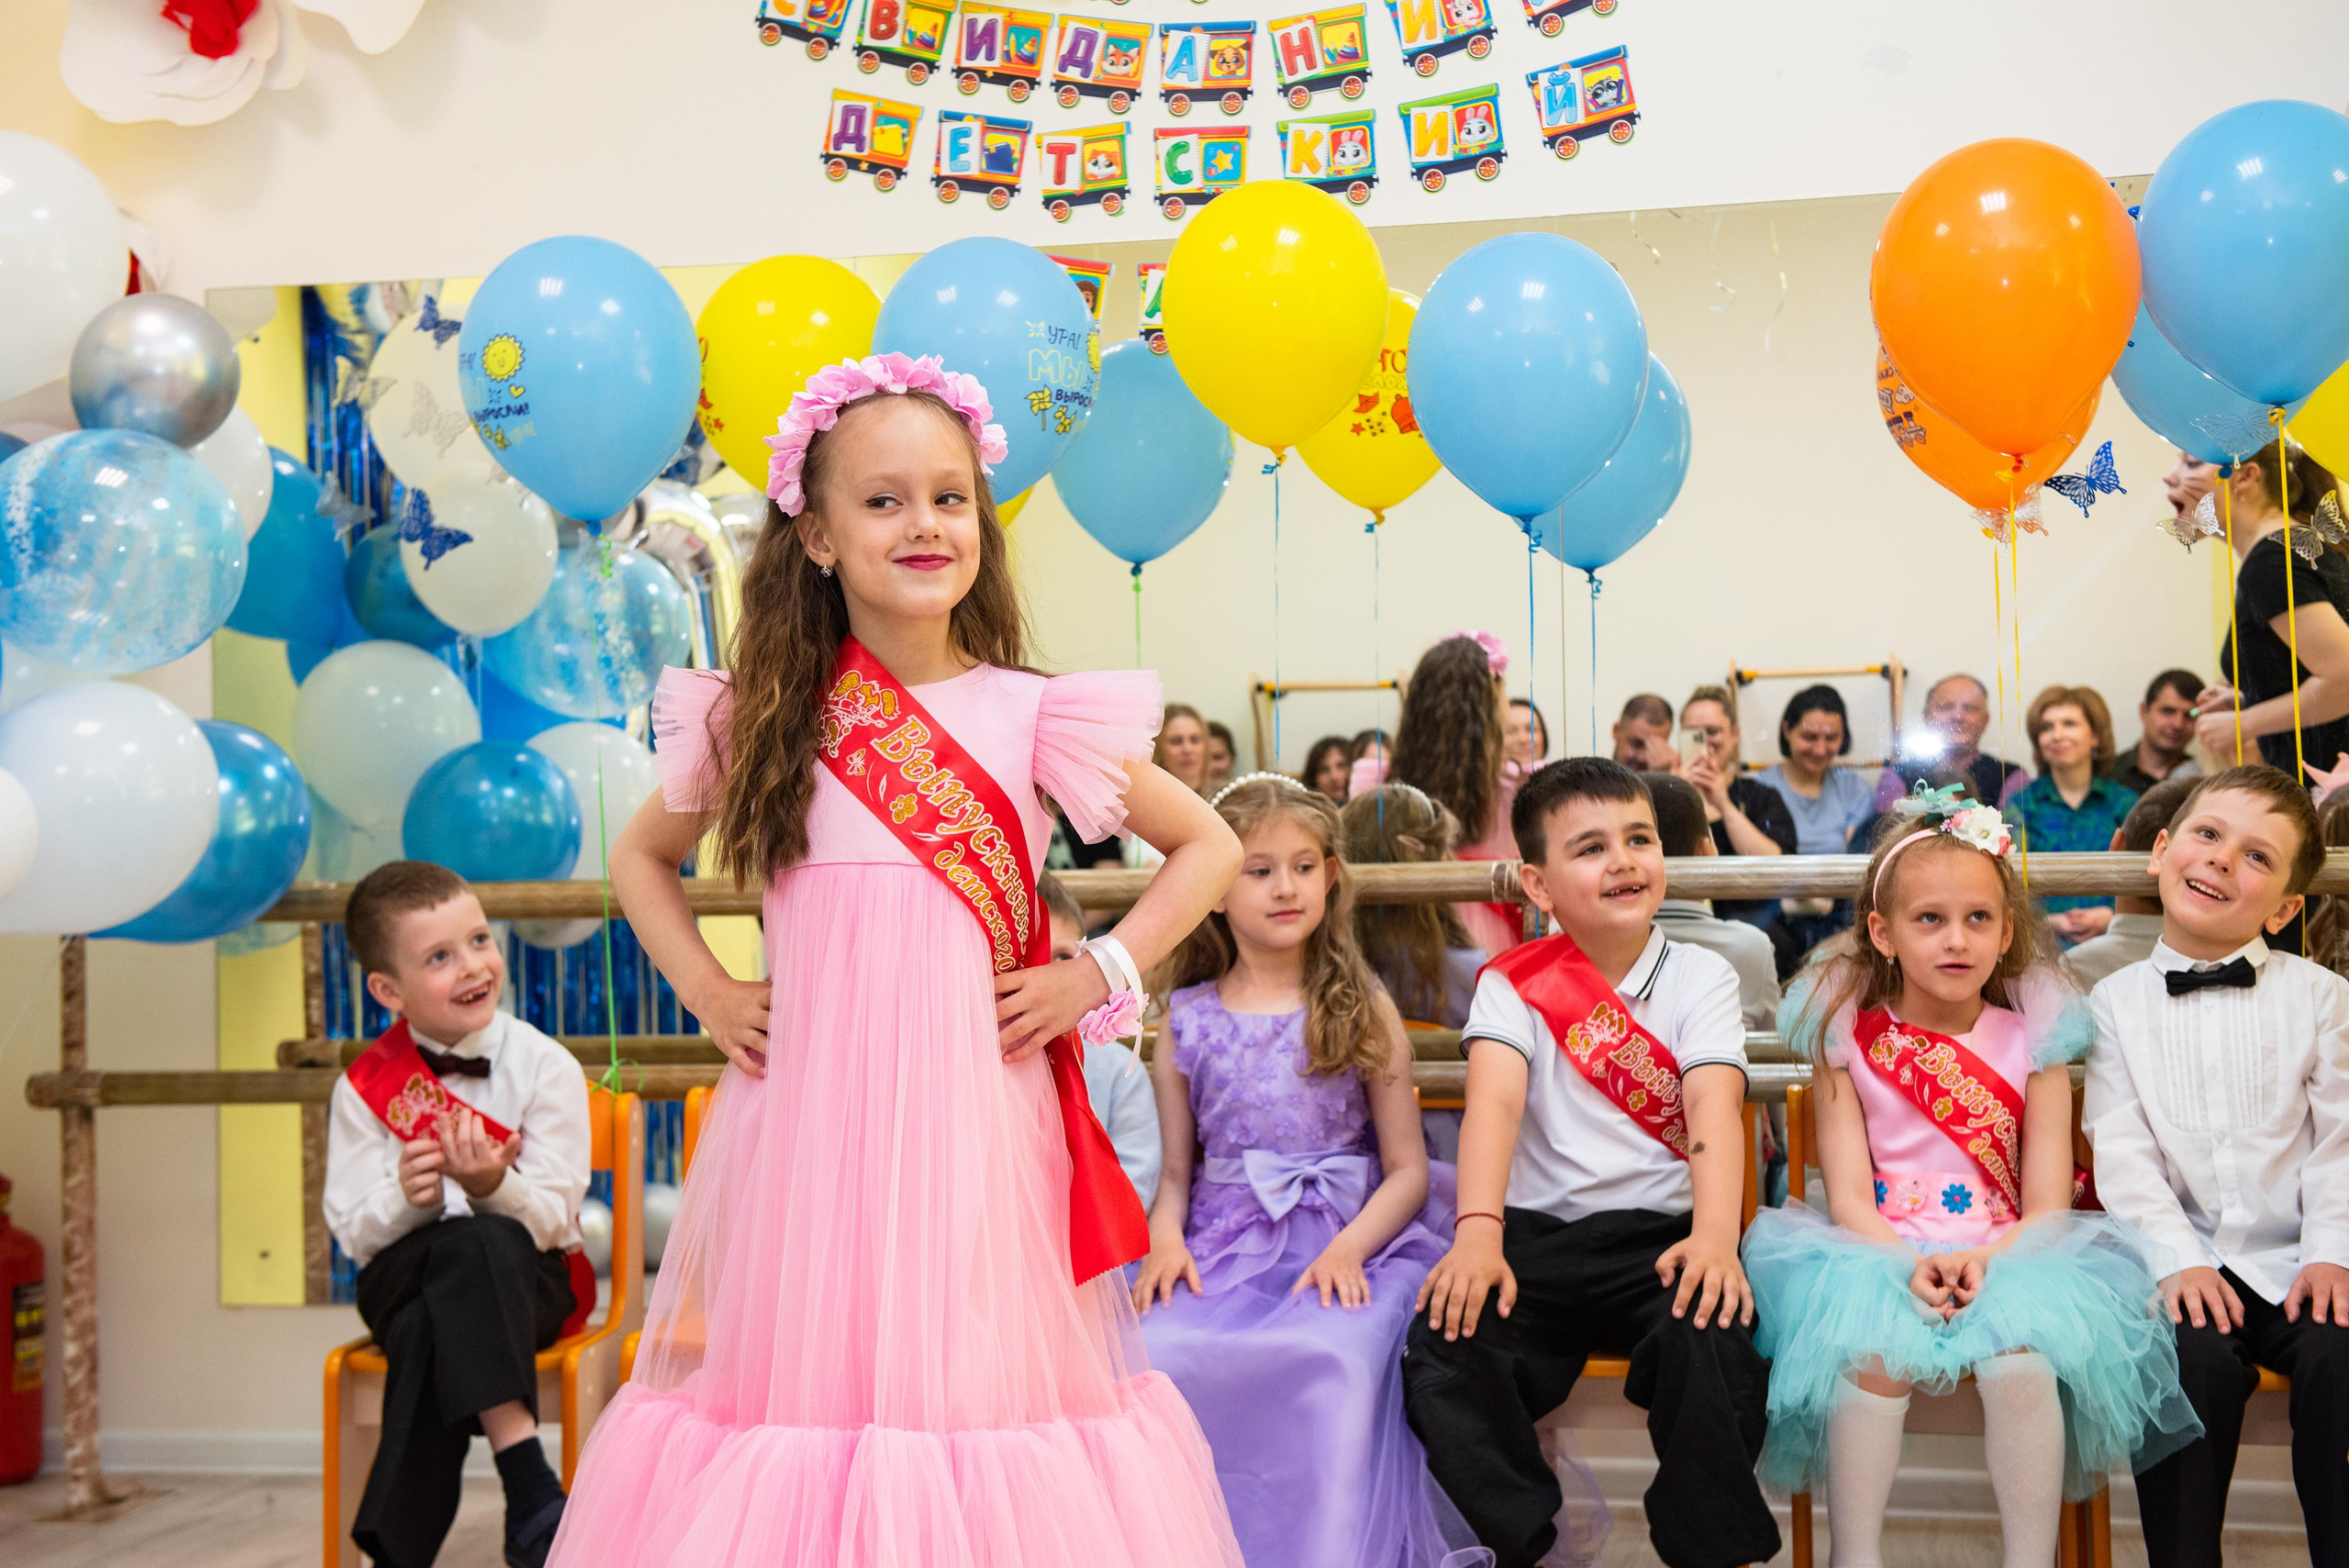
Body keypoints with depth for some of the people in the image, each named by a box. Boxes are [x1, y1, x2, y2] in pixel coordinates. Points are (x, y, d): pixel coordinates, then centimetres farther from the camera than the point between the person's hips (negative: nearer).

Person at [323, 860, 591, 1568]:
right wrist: (406, 1199, -24)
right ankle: (526, 1478, -36)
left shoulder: (545, 1067, -5)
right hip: (406, 1277, 1)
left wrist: (494, 1187, -30)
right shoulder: (366, 1086, 0)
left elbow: (551, 1218, -9)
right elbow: (355, 1235, -3)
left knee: (486, 1240, -35)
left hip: (527, 1279, -1)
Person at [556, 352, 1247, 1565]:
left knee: (975, 1369, 2)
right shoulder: (764, 719, 4)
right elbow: (642, 855, 21)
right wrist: (705, 987, 8)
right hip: (803, 1120, 1)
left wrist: (1101, 977, 2)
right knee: (799, 1368, 4)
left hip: (971, 1117, -1)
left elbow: (1208, 846, 10)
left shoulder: (1029, 718, 0)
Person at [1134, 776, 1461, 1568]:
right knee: (1156, 1357, -30)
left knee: (1333, 1361, -36)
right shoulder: (1186, 1021, 12)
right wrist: (1165, 1236, -8)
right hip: (1223, 1241, 2)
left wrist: (1349, 1247, -12)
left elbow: (1407, 1169, 7)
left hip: (1349, 1234, -1)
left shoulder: (1362, 1012, 9)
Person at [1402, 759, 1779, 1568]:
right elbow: (1494, 1101, -11)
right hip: (1538, 1234, 1)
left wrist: (1715, 1235, -29)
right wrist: (1478, 1231, -29)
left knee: (1712, 1342, -31)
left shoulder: (1701, 976, 6)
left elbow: (1714, 1106, -10)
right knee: (1444, 1348, -25)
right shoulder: (1514, 982, 6)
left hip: (1664, 1231, 0)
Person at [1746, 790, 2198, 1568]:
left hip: (2006, 1260, 0)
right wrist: (1908, 1265, -20)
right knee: (1871, 1360, -30)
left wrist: (1986, 1261, -18)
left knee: (2022, 1365, -29)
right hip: (1877, 1259, 0)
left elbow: (2047, 1207, 2)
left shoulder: (2033, 1041, 7)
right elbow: (1848, 1198, -1)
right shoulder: (1847, 1039, 5)